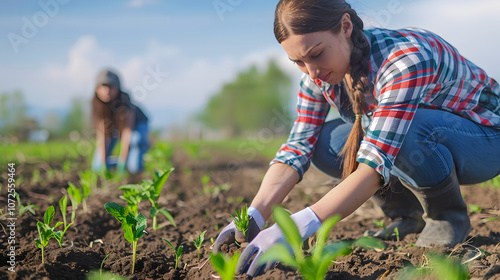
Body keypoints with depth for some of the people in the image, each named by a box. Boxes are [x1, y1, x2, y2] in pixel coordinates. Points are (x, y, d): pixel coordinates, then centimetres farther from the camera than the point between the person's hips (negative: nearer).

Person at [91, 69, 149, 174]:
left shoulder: (124, 101, -37)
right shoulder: (96, 104, -29)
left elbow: (127, 131, -36)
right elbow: (101, 134, -28)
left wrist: (121, 162, -38)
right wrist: (103, 163, -32)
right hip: (112, 126, 3)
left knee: (133, 168, -28)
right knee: (97, 167, -11)